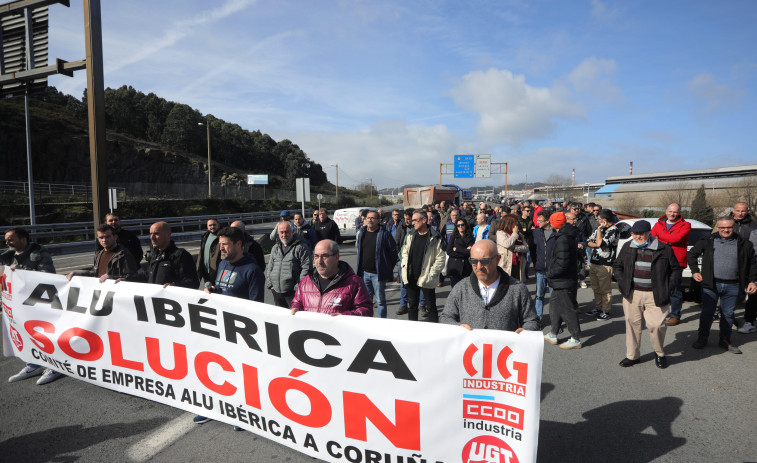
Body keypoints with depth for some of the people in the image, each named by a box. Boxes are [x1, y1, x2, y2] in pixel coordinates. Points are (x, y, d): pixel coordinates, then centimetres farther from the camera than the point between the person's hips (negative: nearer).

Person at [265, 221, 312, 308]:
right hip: (276, 291, 6)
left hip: (293, 292, -6)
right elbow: (269, 267, 20)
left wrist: (298, 287, -14)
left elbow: (307, 268, -11)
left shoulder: (301, 248, -6)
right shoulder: (275, 248, 15)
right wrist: (269, 284, 9)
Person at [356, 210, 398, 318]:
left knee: (380, 300, 4)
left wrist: (389, 268, -4)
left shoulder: (384, 234, -9)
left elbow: (393, 251, -6)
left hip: (378, 273, -5)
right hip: (364, 272, 5)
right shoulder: (361, 233, 8)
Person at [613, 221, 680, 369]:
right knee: (632, 323, 9)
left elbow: (675, 269, 6)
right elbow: (617, 266, 17)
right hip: (632, 294, 3)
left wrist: (668, 288, -3)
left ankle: (659, 353, 21)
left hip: (655, 296, -3)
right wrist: (622, 283, 5)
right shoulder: (627, 247, 6)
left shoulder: (663, 249, -3)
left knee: (656, 325, -7)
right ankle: (632, 355, 23)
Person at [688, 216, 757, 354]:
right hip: (711, 284, -1)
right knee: (707, 312, 4)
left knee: (728, 314, 11)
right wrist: (695, 271, 2)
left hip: (732, 286, 2)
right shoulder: (708, 241, 1)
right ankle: (702, 338, 17)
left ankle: (725, 340, 26)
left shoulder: (743, 244, 4)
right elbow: (691, 255, 10)